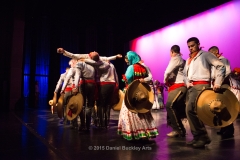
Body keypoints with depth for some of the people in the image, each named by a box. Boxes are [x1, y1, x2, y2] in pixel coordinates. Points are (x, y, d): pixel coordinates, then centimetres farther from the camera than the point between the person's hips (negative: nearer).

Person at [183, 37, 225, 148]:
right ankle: (197, 137, 12)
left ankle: (202, 136, -9)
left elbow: (221, 66, -4)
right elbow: (185, 74, 27)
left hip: (201, 85, -8)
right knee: (190, 111, 3)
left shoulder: (205, 54, 3)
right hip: (191, 87, 8)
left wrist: (217, 83, -13)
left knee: (190, 109, -21)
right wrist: (187, 82, 5)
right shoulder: (188, 60, 23)